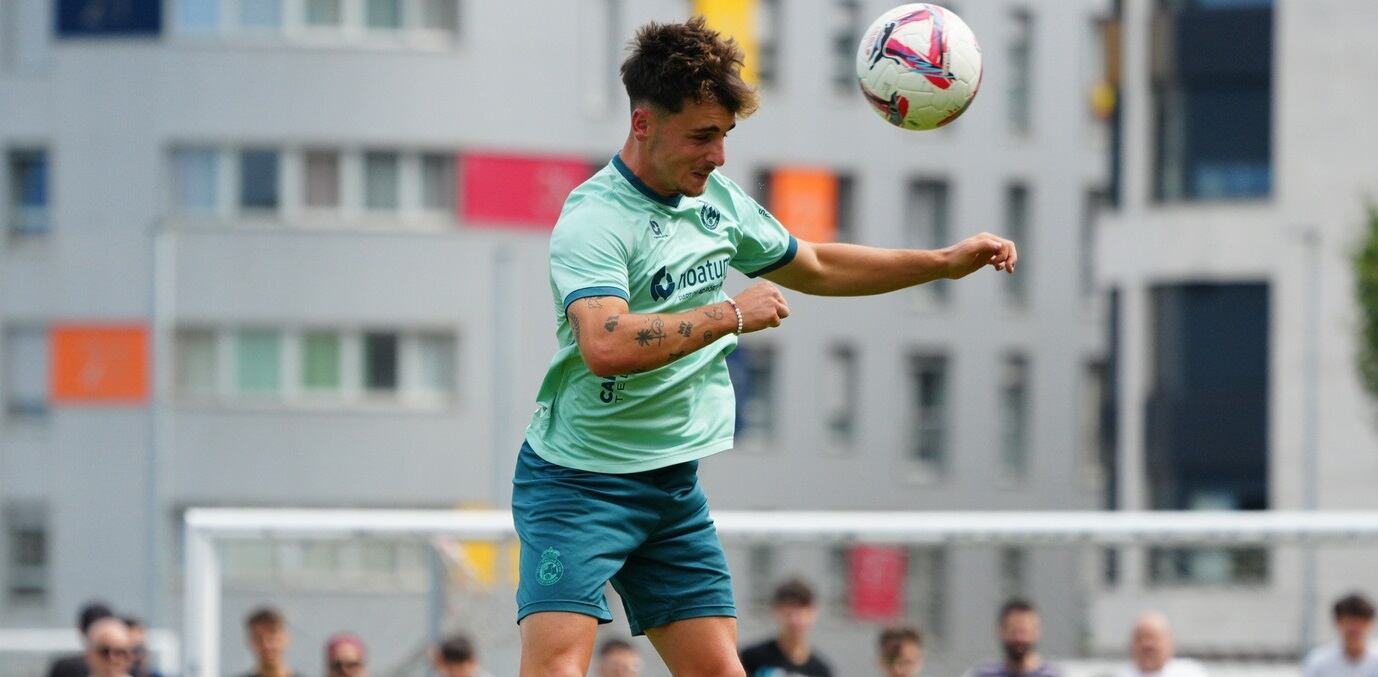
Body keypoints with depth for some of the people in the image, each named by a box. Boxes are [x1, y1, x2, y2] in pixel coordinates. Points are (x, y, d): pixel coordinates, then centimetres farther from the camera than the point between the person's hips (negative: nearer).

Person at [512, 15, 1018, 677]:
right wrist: (729, 314, -28)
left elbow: (814, 267, 26)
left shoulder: (718, 200, 8)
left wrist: (946, 262, 20)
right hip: (579, 481, -8)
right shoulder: (594, 220, -19)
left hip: (674, 486, 8)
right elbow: (606, 346, -36)